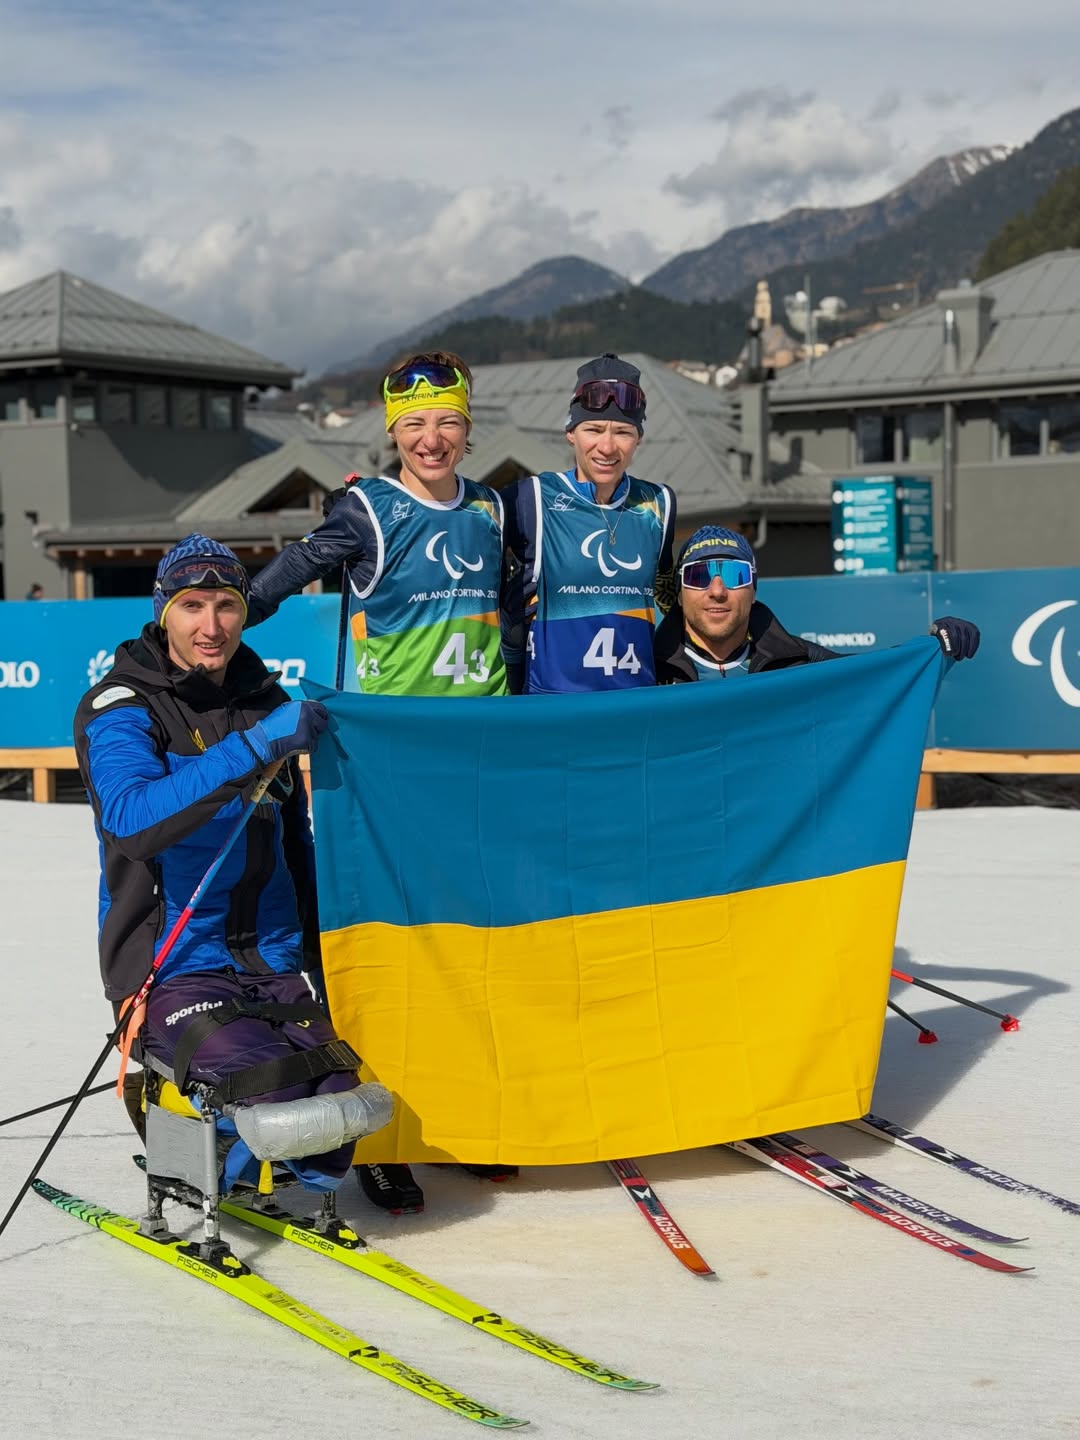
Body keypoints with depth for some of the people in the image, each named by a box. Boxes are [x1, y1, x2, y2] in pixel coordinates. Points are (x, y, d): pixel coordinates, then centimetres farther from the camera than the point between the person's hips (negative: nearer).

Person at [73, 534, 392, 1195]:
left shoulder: (268, 703, 14)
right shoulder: (123, 709, -5)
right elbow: (133, 820, -27)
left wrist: (320, 961, 19)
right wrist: (250, 748, -33)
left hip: (273, 966, 5)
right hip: (173, 968, -4)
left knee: (326, 1152, -16)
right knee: (273, 1086, -29)